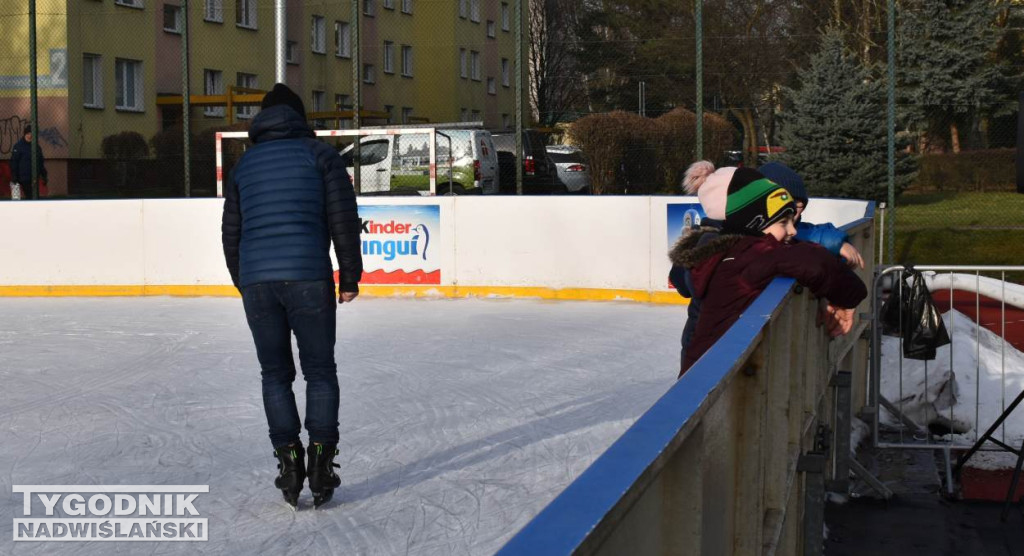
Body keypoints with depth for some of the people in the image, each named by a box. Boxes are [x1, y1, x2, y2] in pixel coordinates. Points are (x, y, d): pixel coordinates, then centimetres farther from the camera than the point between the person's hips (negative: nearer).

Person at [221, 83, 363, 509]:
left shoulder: (244, 165, 18)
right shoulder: (319, 154, 7)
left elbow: (231, 234, 19)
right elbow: (343, 219, 0)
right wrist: (350, 277, 5)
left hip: (256, 281, 3)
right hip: (308, 278, -3)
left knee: (275, 374, 12)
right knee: (320, 372, 7)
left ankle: (288, 462, 8)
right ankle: (321, 465, 3)